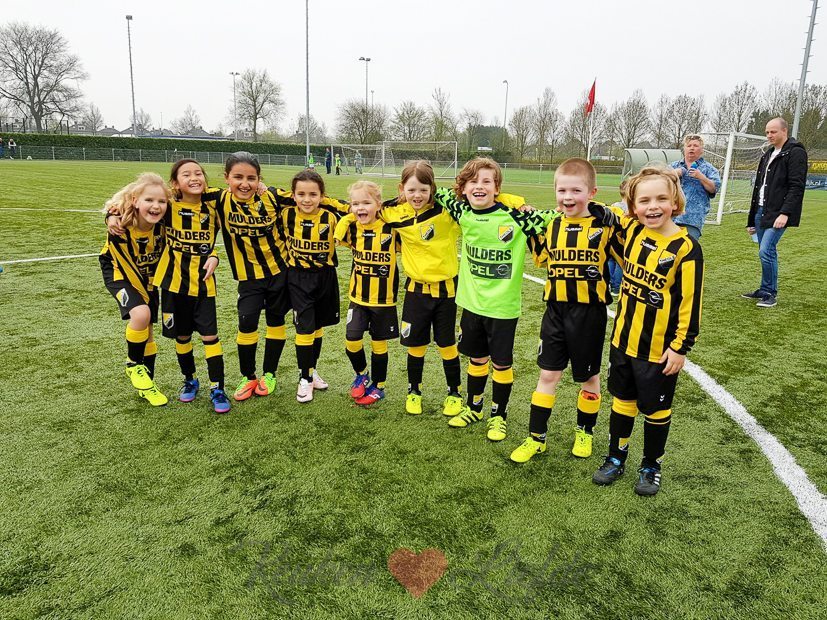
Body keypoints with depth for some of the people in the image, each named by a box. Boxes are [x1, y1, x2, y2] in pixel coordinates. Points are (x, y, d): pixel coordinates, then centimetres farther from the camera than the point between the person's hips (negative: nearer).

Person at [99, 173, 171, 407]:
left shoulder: (163, 223, -24)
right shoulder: (120, 224, -32)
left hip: (149, 277, 4)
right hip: (120, 273, -4)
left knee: (147, 331, 11)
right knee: (141, 314, -29)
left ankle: (145, 383, 31)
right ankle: (134, 365, -2)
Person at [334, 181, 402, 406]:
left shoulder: (391, 228, -14)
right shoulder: (352, 228, -6)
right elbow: (337, 235, 8)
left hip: (384, 299, -2)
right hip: (358, 298, 3)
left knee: (379, 343, 9)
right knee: (351, 340, -5)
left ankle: (378, 386, 29)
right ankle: (361, 374, 25)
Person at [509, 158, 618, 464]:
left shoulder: (603, 227, -8)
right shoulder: (552, 226, 4)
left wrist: (613, 222, -20)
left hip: (589, 313, -3)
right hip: (555, 311, 3)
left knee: (588, 376, 13)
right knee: (548, 374, 8)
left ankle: (585, 431, 35)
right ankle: (536, 437, 19)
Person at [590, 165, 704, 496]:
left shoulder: (685, 248, -17)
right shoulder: (631, 230, -2)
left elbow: (690, 303, -14)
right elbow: (610, 218, 22)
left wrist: (681, 346, -13)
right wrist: (595, 209, 2)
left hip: (660, 348, -5)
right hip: (623, 340, 5)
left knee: (655, 409, 13)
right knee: (622, 401, 19)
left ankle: (651, 467, 33)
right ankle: (616, 459, 36)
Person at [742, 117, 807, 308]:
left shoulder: (796, 153, -6)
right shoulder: (768, 155, 20)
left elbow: (796, 187, -14)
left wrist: (785, 213, -24)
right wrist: (752, 219, 20)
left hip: (778, 214, -8)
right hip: (761, 211, 8)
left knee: (766, 251, -14)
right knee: (766, 252, 12)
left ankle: (770, 294, -1)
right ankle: (765, 290, 21)